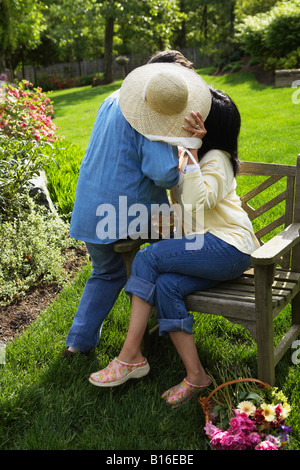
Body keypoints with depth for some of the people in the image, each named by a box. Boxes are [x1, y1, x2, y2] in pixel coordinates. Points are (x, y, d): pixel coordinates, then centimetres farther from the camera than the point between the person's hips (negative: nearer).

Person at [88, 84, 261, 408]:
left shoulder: (216, 160, -10)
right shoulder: (185, 154, 17)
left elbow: (197, 204, -27)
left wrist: (190, 153, -24)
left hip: (228, 248, -8)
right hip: (205, 246, 8)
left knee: (147, 258, -21)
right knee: (166, 286, -19)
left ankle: (130, 357, -15)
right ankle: (195, 376, -12)